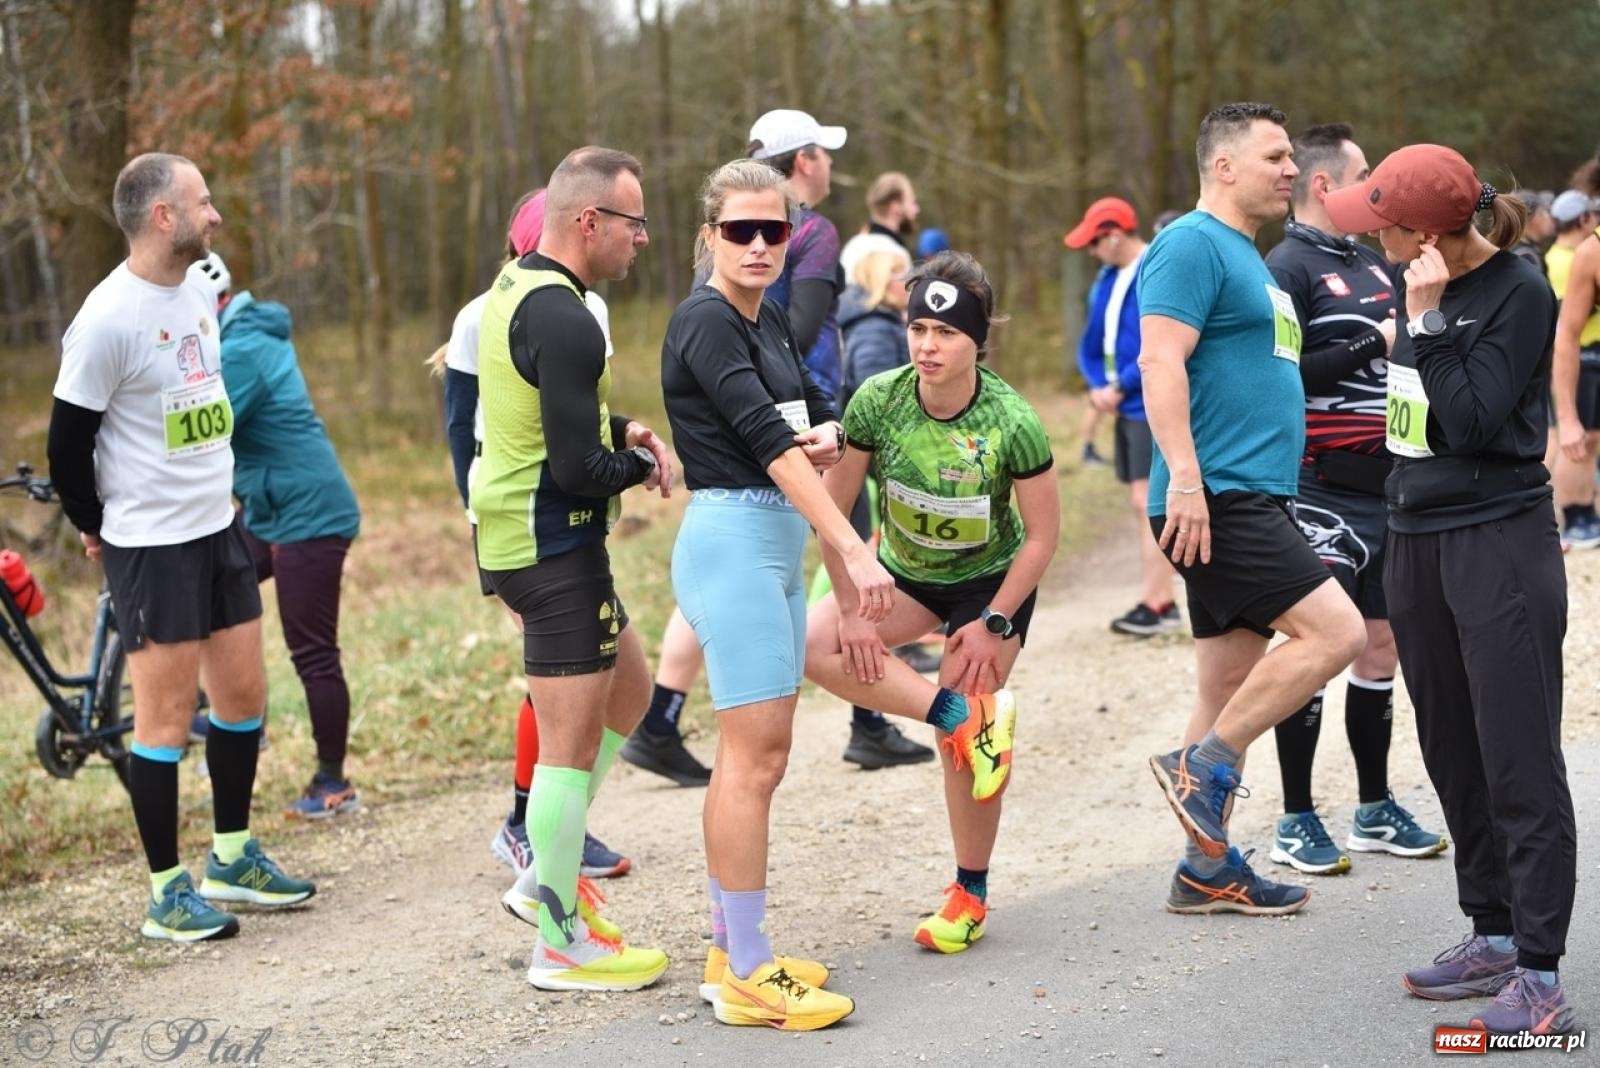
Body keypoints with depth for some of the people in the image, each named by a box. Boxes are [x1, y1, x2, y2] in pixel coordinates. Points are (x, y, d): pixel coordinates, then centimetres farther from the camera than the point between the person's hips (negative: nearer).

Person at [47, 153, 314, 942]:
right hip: (151, 545, -8)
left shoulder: (198, 291, 7)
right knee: (167, 715, -1)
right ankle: (167, 894, 9)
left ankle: (232, 858, 29)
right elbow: (67, 441, -13)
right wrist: (95, 529, 0)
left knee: (242, 696, 14)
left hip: (218, 529, 8)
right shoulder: (109, 319, -19)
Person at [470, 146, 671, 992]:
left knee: (628, 691, 21)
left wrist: (618, 431, 9)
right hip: (554, 544, -10)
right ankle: (561, 944, 7)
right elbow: (579, 469, -23)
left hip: (518, 533, 10)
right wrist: (641, 465, -3)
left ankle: (545, 873, 25)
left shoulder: (514, 287, 11)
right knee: (572, 739, -2)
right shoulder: (563, 320, -21)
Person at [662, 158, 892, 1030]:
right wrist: (854, 549, -28)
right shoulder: (706, 323, -13)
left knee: (747, 754, 12)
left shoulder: (771, 322, 14)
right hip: (733, 539, -9)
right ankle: (747, 975, -5)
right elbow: (768, 441, -22)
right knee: (757, 756, -9)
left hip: (778, 541, 9)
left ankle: (730, 948, 19)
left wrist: (825, 437, -4)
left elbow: (814, 419, 22)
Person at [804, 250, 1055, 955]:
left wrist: (994, 624, -16)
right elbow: (833, 507, -12)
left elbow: (1044, 533, -16)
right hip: (904, 573, 3)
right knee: (814, 645, -21)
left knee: (962, 737, -7)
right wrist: (851, 609, -15)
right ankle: (961, 716, -16)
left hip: (992, 580, -3)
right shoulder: (878, 401, -21)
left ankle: (971, 893, 12)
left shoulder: (1011, 423, -27)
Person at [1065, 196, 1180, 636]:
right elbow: (1091, 346, 17)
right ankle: (1164, 602, 14)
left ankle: (1151, 604, -9)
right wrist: (1098, 386, -2)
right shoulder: (1106, 281, 13)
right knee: (1142, 507, 10)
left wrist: (1120, 388, -16)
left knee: (1149, 502, -11)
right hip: (1127, 409, 9)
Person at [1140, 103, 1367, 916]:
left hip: (1251, 502, 10)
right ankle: (1203, 767, -7)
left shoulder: (1244, 255, 22)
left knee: (1231, 685, 10)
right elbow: (1161, 361, -20)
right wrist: (1184, 475, -27)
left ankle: (1209, 867, 15)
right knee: (1335, 631, -16)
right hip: (1214, 500, -10)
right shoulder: (1193, 244, -9)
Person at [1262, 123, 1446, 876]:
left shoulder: (1372, 262, 15)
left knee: (1381, 645, 13)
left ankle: (1376, 811, 24)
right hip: (1322, 493, -8)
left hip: (1387, 487, 8)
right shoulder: (1287, 267, -10)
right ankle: (1296, 822, 6)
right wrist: (1374, 345, -17)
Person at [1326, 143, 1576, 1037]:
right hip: (1416, 536, 8)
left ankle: (1539, 978, -6)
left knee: (1519, 761, -7)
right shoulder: (1417, 283, 7)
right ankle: (1495, 937, 24)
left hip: (1501, 543, -8)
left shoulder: (1518, 294, -14)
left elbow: (1468, 420, -21)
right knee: (1453, 754, 13)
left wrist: (1427, 319, -20)